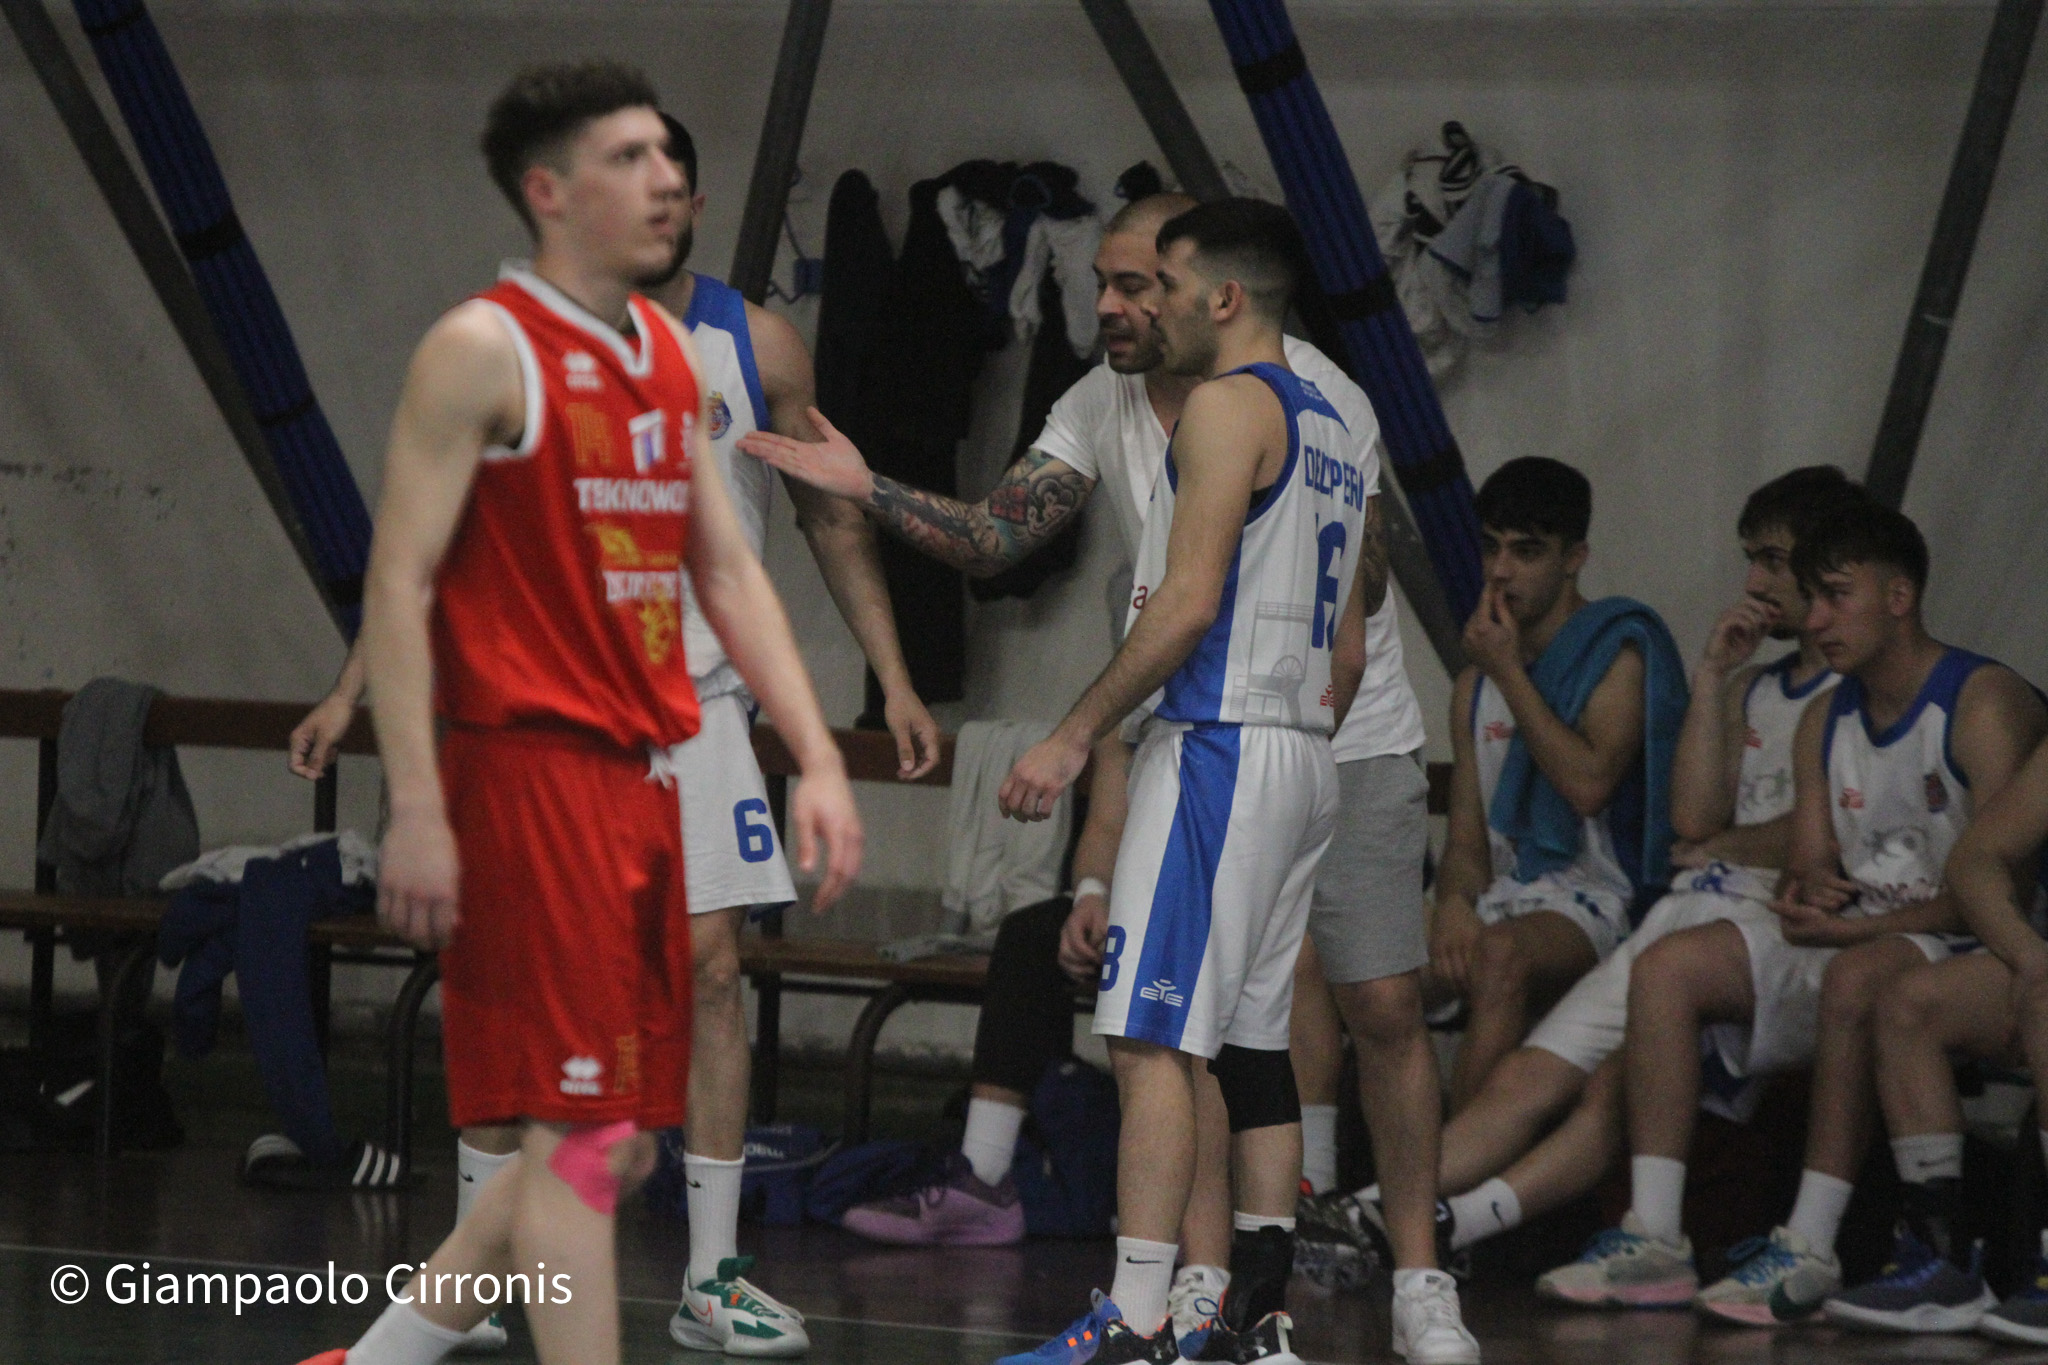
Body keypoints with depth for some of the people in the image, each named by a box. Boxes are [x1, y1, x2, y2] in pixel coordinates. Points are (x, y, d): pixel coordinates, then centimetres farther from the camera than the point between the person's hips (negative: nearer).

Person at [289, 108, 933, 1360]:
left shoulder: (756, 346, 0)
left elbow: (833, 518, 9)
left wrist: (895, 681, 4)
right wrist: (354, 691, 1)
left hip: (692, 703, 1)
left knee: (710, 968, -3)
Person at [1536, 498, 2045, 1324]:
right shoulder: (1825, 722, 15)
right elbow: (1812, 861, 11)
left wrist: (1866, 926, -22)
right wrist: (1803, 896, -13)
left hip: (1963, 955, -8)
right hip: (1854, 942, 8)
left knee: (1855, 979, -39)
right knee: (1668, 967, -8)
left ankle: (1810, 1248, -40)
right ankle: (1653, 1237, -18)